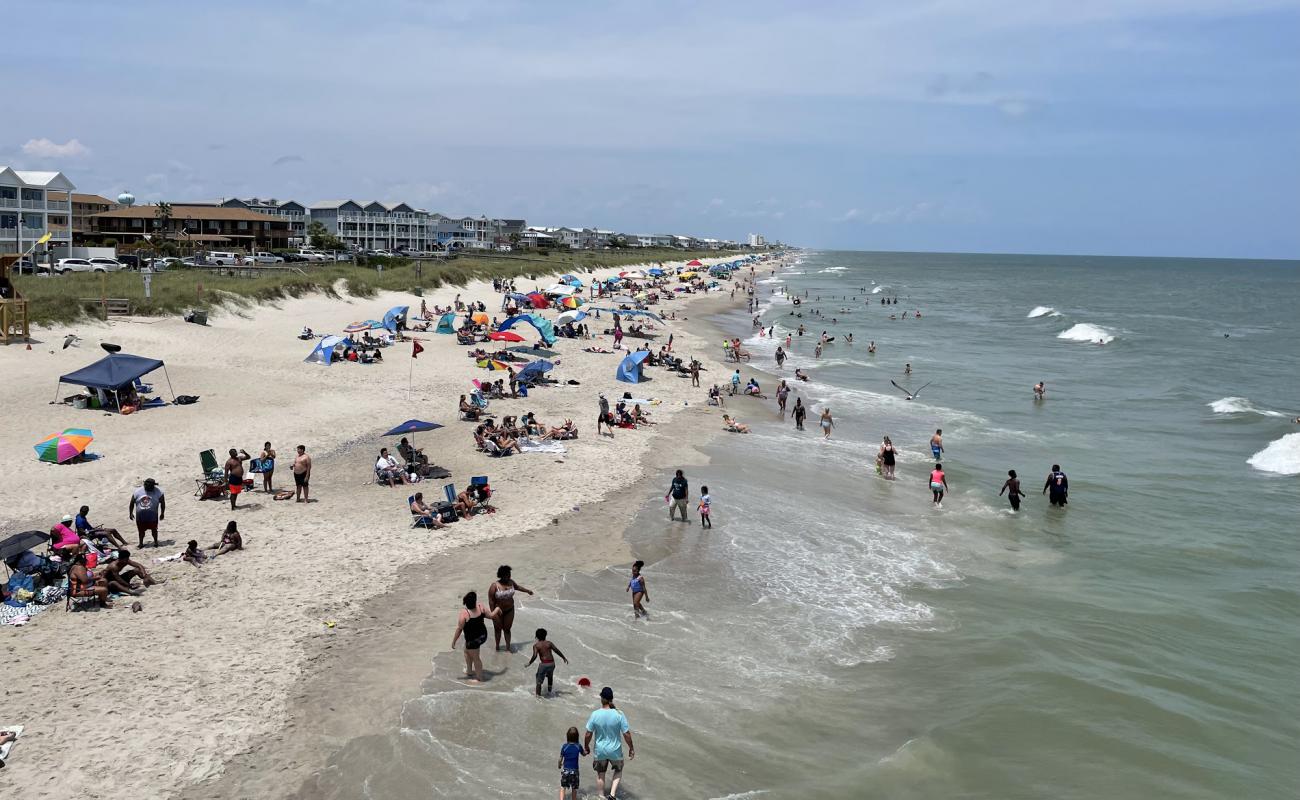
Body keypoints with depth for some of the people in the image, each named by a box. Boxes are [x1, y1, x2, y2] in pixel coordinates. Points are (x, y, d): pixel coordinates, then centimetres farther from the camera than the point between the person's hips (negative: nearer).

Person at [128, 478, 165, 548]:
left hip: (152, 516, -1)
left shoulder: (158, 492, -8)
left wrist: (162, 513, 2)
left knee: (154, 529, 9)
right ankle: (141, 543, 27)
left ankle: (155, 542, 28)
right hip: (140, 516, 1)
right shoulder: (137, 492, -5)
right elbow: (132, 503, 4)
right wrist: (131, 513, 5)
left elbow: (162, 503, 1)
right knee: (141, 530, 11)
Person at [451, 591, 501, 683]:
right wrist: (498, 610, 19)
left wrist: (454, 641, -7)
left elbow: (459, 629, -19)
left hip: (473, 639, -7)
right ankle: (469, 671, 45)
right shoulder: (480, 607, -14)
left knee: (475, 658, 13)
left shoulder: (464, 613, -26)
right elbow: (491, 615, -2)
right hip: (483, 635, 7)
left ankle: (480, 678, 27)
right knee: (467, 651, 30)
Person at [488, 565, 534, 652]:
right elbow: (491, 600, -18)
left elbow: (517, 587, 18)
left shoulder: (511, 582, -5)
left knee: (507, 629, 10)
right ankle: (497, 646, 32)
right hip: (498, 611, -3)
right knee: (498, 629, 14)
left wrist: (527, 591, 32)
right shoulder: (495, 585, -21)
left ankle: (508, 648, 19)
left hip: (509, 610, 3)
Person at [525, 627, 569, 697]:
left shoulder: (536, 645, -2)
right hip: (552, 663, 4)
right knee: (550, 676, 31)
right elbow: (557, 651, 0)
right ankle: (549, 691, 36)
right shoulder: (549, 643, 4)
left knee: (539, 680, 9)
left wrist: (529, 664, -1)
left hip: (544, 664, -4)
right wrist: (564, 658, 9)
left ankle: (538, 695, 4)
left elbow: (534, 656, -13)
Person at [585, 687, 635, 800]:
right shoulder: (619, 714, -18)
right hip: (615, 751, 0)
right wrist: (631, 748, 2)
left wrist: (586, 746, 11)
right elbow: (626, 734, -13)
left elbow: (588, 734, -8)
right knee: (618, 771, 25)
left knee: (600, 775, 21)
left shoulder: (595, 714, -16)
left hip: (600, 751, 1)